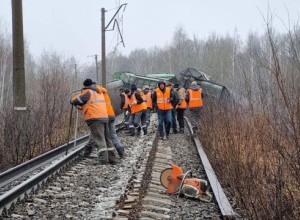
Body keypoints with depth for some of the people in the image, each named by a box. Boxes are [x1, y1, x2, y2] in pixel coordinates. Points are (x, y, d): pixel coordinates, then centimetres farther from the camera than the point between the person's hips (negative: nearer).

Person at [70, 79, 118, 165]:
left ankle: (103, 159, -17)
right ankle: (112, 158, 14)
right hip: (104, 117, 7)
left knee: (99, 139, -11)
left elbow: (75, 101, -1)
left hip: (95, 119, -7)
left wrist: (73, 100, 22)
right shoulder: (99, 92, 21)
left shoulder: (87, 92, -1)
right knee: (106, 138, 13)